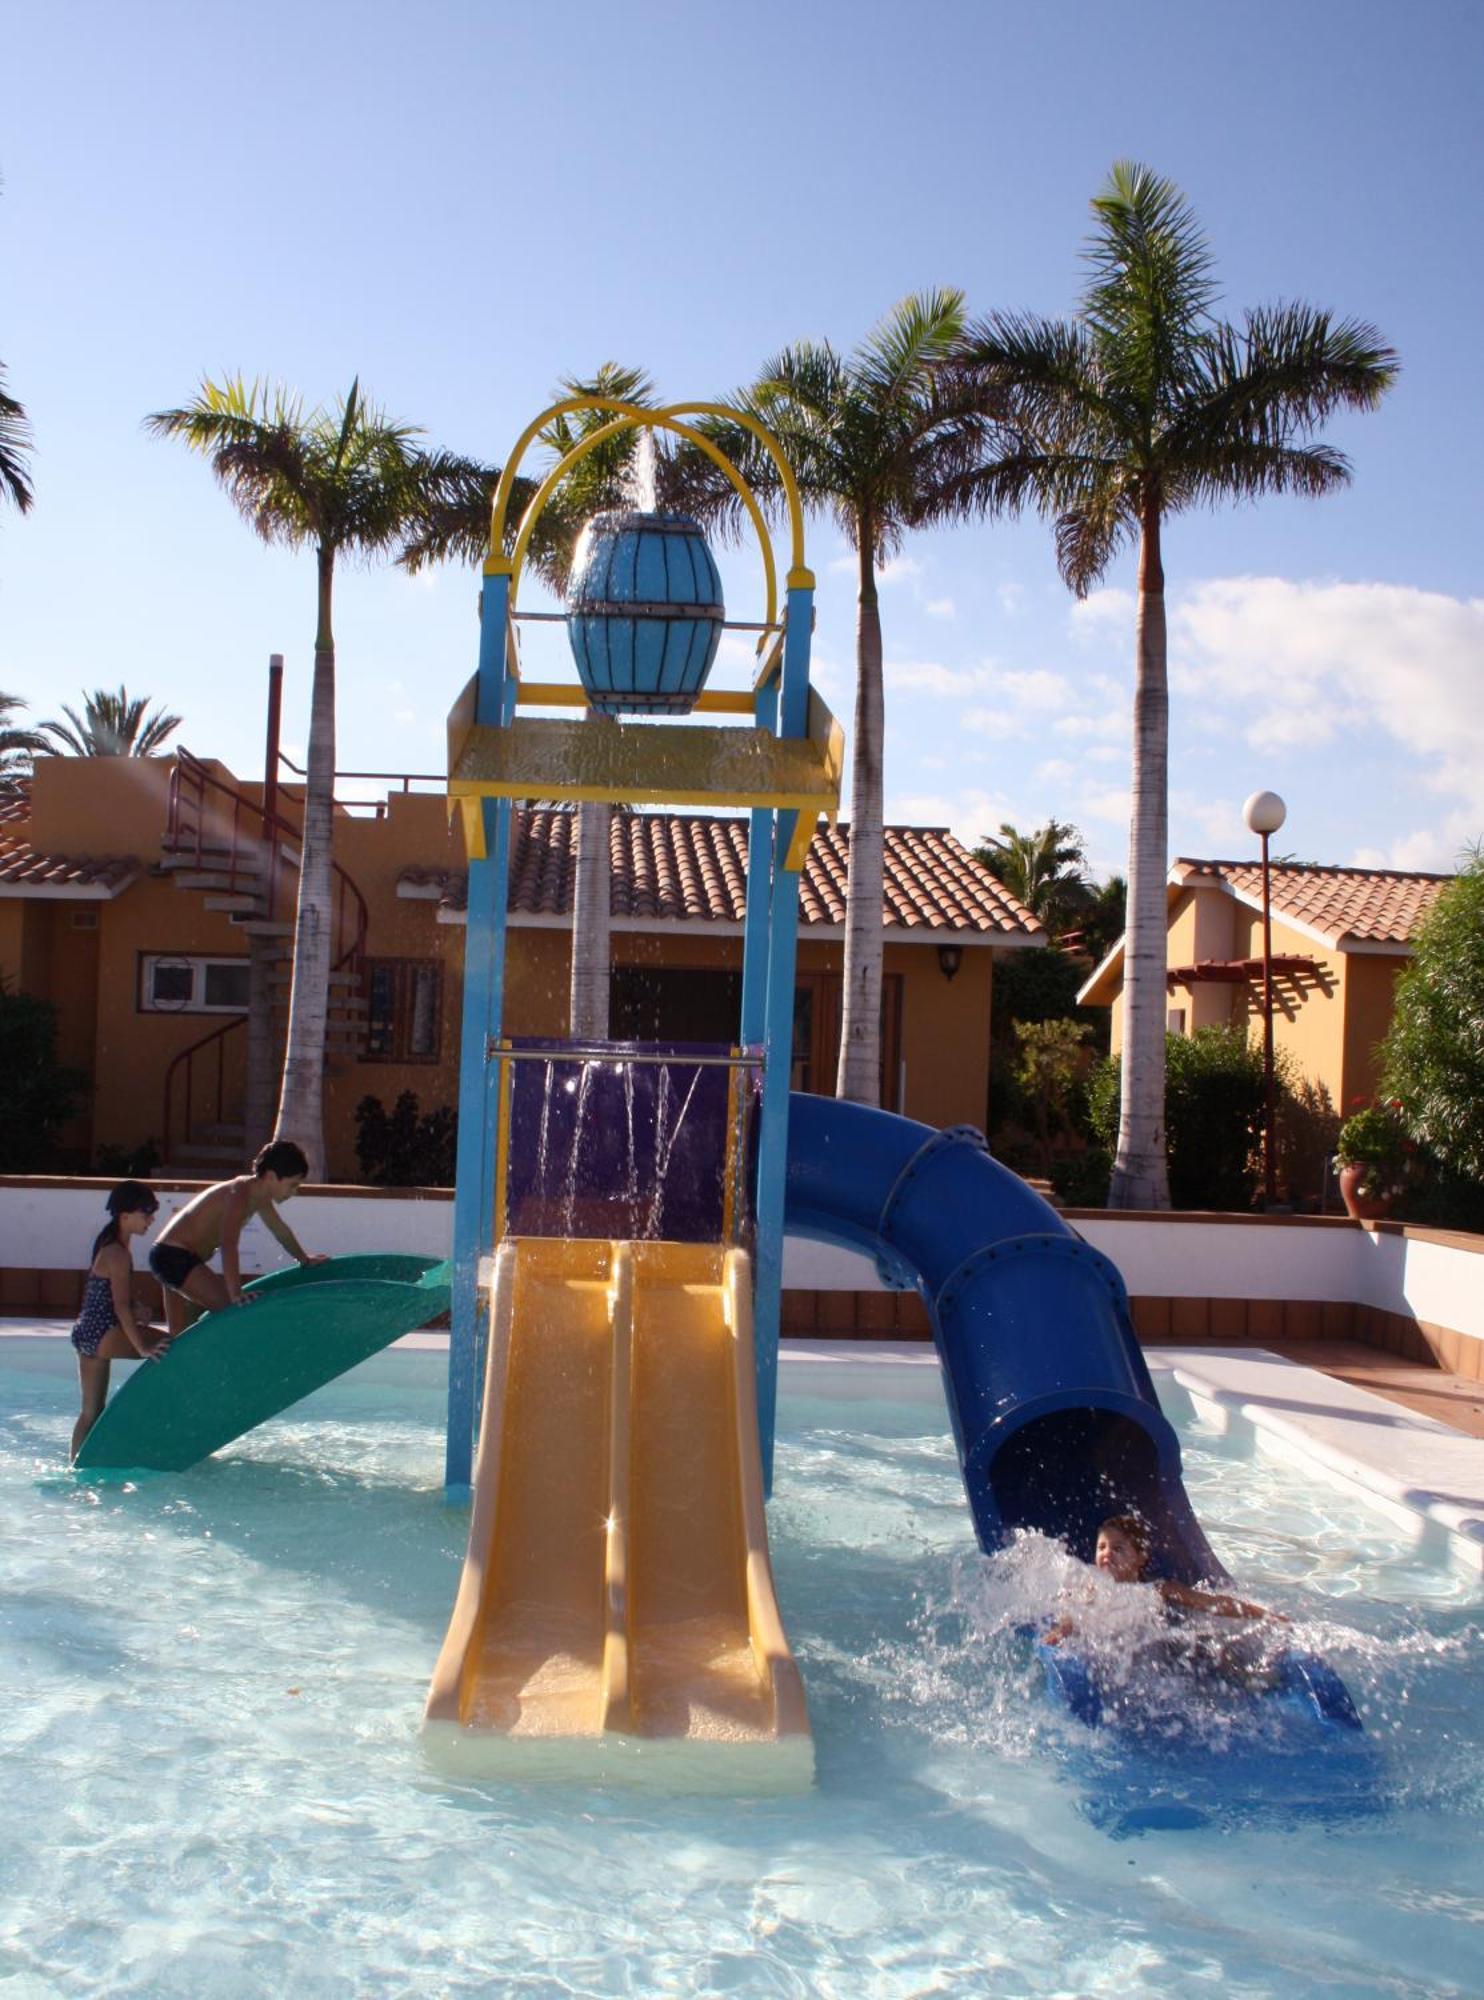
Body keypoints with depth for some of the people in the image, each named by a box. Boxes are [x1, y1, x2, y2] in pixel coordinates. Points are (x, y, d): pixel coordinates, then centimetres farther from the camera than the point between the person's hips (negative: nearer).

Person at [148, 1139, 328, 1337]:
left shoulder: (259, 1197, 6)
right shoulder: (239, 1195, -24)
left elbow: (281, 1230, 25)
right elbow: (229, 1246, -36)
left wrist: (305, 1260, 36)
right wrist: (236, 1295, -43)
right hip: (175, 1256, -10)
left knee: (180, 1334, 13)